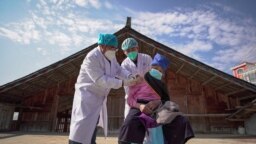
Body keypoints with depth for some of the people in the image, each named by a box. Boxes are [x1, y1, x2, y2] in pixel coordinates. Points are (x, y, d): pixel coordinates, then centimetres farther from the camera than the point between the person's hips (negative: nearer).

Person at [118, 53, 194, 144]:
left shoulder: (161, 85, 23)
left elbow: (167, 100, 12)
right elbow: (130, 99, 3)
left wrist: (158, 102, -13)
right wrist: (140, 105, -20)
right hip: (140, 108, -3)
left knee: (181, 122, -21)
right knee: (130, 124, -38)